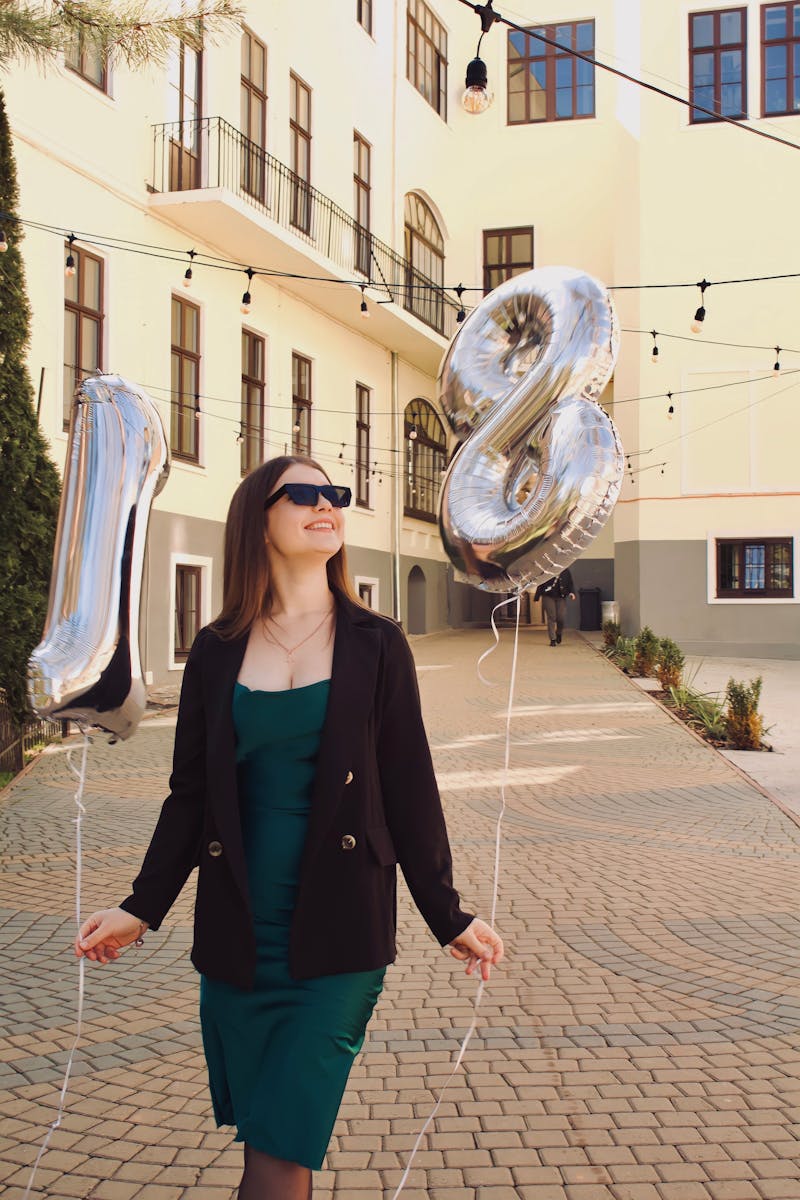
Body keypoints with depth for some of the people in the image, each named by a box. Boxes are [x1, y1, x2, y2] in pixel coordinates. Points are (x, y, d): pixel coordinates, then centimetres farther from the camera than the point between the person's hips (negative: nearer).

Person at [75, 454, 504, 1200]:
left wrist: (448, 918, 2)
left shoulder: (375, 646, 0)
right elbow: (191, 793, 7)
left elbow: (409, 791, 1)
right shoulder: (217, 651, 4)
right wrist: (143, 907, 1)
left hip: (339, 936, -2)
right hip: (236, 936, 2)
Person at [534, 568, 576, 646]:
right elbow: (540, 585, 1)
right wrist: (536, 598, 1)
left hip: (561, 597, 2)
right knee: (551, 618, -4)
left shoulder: (566, 571, 5)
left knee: (561, 618, -6)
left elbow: (570, 583, 10)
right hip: (548, 596, -2)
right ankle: (552, 639, 3)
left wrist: (572, 592, -9)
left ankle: (559, 633, 24)